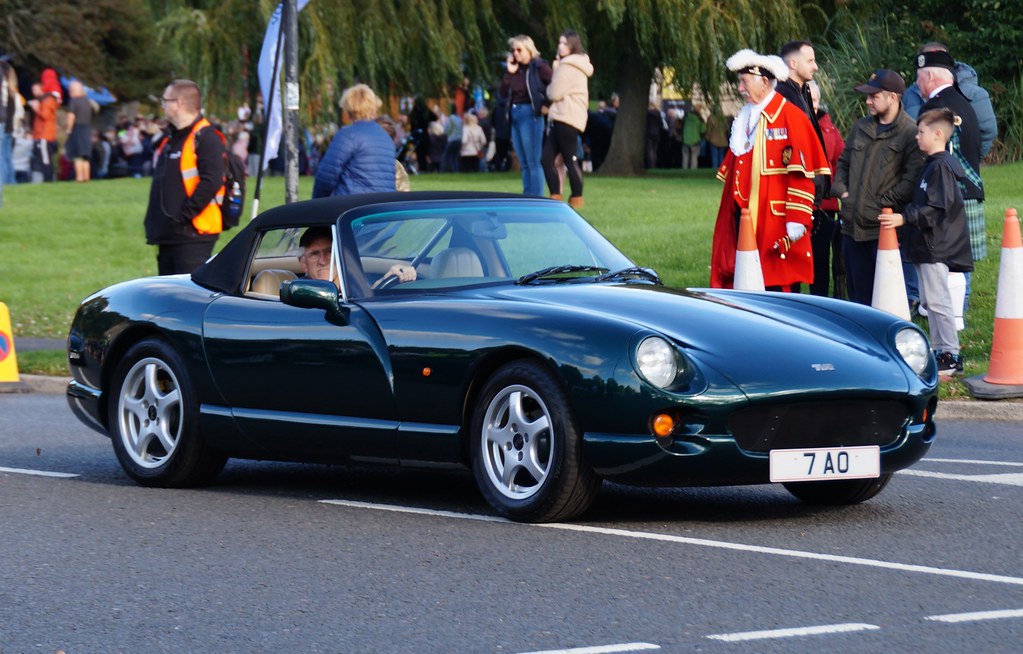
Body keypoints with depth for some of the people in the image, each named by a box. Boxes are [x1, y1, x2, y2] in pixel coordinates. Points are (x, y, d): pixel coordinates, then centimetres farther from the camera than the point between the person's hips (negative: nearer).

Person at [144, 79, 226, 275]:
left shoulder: (206, 138, -10)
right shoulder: (168, 140, 21)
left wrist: (184, 214, -22)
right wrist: (153, 223, 17)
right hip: (168, 235, 10)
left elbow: (211, 182, -21)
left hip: (193, 233, -10)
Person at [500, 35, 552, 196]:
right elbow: (503, 92, 8)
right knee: (524, 163, 11)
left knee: (533, 162, -8)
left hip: (530, 114, -8)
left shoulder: (539, 67, -8)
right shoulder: (516, 69, 12)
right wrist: (509, 73, -2)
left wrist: (547, 105, -13)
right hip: (515, 116, 8)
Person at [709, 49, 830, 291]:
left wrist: (796, 219, -16)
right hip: (744, 221, 7)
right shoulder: (745, 117, 16)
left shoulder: (791, 117, -7)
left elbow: (801, 173, -11)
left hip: (776, 222, -7)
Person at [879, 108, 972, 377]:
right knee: (930, 302, 14)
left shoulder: (941, 166, -16)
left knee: (938, 301, -7)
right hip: (927, 246, 10)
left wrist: (904, 218, -24)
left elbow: (937, 209, -23)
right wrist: (907, 217, 14)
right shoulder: (932, 164, 15)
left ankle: (951, 357, -3)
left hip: (936, 248, -10)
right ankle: (939, 351, 20)